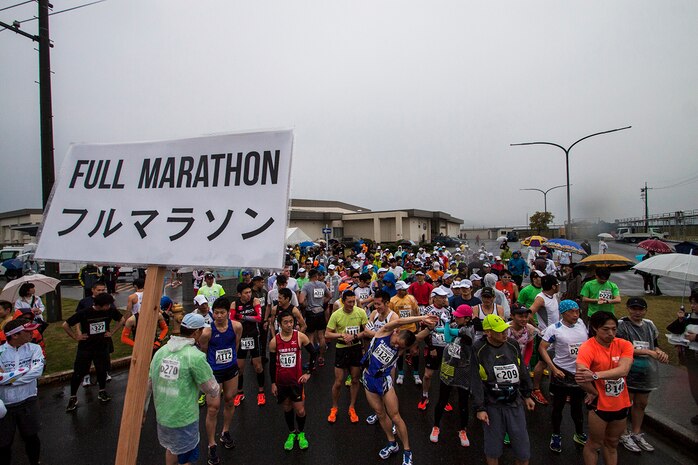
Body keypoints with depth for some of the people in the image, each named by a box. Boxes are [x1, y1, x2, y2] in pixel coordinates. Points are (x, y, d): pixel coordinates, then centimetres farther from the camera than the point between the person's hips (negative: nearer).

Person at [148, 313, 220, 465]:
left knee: (171, 448, 31)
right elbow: (213, 390, -15)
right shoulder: (195, 356, -22)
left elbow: (147, 385, 5)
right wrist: (217, 391, 7)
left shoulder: (161, 351, -3)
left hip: (162, 416, 6)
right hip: (184, 419, -6)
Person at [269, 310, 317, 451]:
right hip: (281, 381, 1)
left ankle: (301, 433, 31)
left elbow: (314, 353, -2)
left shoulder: (300, 336, -13)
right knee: (287, 408, 17)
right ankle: (292, 433, 41)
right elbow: (272, 363, 1)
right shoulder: (274, 341, -10)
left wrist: (308, 373, -4)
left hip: (296, 380, -1)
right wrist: (273, 383, 3)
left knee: (300, 410, 3)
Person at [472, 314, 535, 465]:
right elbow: (476, 382, -14)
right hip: (492, 406, -3)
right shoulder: (478, 350, -16)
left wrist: (527, 395, 18)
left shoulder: (513, 345, -2)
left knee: (523, 450, 12)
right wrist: (480, 409, -13)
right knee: (493, 450, 11)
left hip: (515, 403, 4)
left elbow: (522, 371, 13)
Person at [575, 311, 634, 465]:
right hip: (599, 405, -4)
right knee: (594, 444, 14)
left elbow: (623, 370, -24)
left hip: (621, 404, 5)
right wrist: (595, 393, -17)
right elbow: (581, 378, -32)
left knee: (612, 443, 25)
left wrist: (595, 375, -34)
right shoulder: (587, 348, -21)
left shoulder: (624, 345, -8)